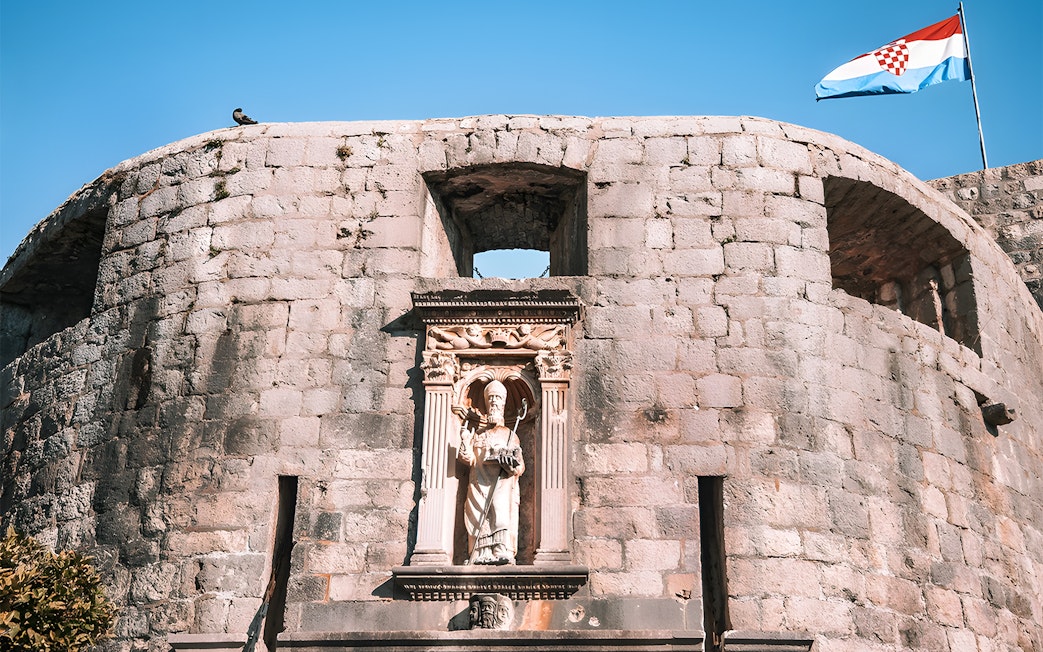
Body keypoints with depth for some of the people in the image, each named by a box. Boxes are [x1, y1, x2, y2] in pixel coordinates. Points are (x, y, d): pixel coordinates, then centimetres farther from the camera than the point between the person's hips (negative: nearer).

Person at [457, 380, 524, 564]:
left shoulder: (510, 435, 22)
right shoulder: (477, 435, 26)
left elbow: (520, 467, 12)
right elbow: (470, 460, 9)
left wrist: (512, 463, -10)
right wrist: (465, 441, -5)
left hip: (503, 482, -2)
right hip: (479, 483, 2)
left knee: (502, 512, -24)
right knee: (480, 517, -17)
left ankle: (503, 553, -35)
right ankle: (481, 555, -24)